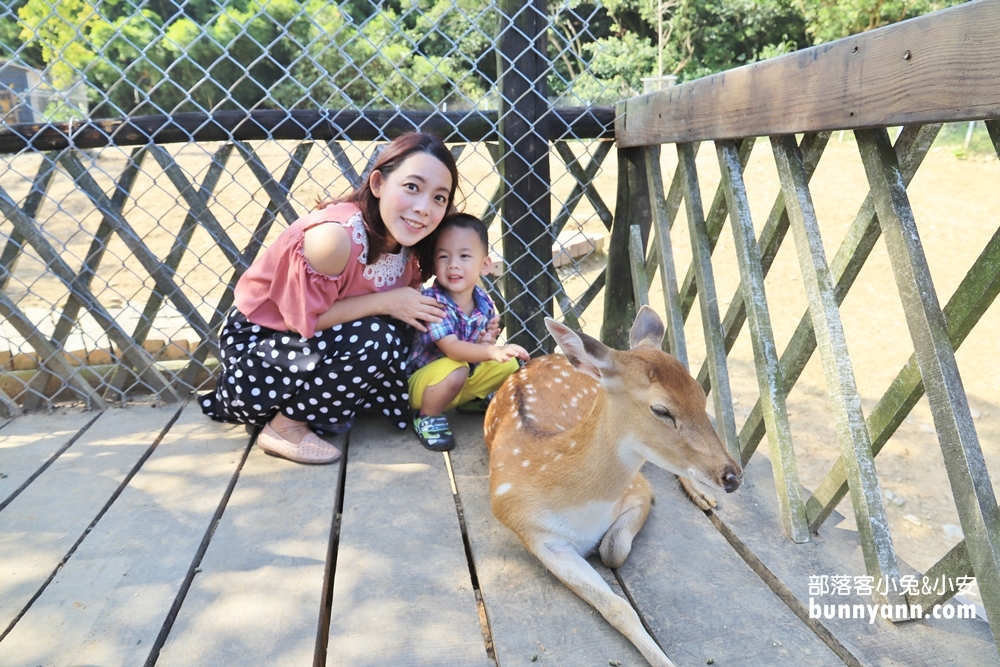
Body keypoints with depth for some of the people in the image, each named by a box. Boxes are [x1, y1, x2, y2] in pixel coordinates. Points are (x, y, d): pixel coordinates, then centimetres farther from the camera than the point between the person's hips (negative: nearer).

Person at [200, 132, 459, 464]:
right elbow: (304, 318, -25)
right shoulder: (337, 235, -31)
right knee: (376, 341, -27)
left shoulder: (406, 244, -7)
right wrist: (385, 303, -26)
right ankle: (285, 426, -9)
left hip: (307, 349, 8)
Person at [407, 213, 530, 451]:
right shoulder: (433, 301, -29)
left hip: (469, 374, 7)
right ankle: (427, 417, -9)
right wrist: (493, 351, -55)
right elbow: (451, 347, -40)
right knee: (455, 370, -36)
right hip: (422, 381, -7)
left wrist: (487, 341, -19)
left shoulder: (484, 302, -9)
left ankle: (474, 400, 23)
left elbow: (485, 340, 7)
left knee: (509, 366, -3)